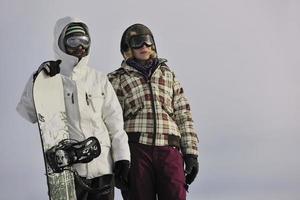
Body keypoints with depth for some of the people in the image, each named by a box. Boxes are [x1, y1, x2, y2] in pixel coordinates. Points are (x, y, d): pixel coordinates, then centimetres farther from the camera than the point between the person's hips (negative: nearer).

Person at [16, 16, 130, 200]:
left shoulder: (100, 80, 12)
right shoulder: (48, 77, 4)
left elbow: (115, 122, 12)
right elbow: (28, 113, -6)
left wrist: (122, 157, 5)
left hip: (103, 166, 3)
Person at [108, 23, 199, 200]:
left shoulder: (167, 73, 21)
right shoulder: (118, 79, 13)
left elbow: (183, 114, 17)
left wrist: (191, 152, 8)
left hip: (169, 150, 1)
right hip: (136, 150, -1)